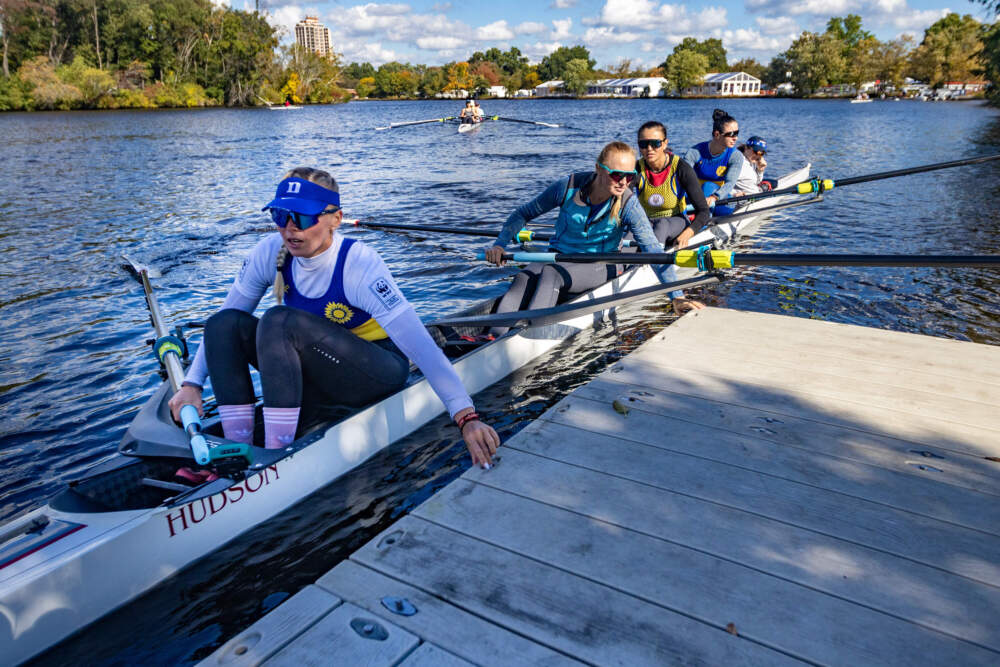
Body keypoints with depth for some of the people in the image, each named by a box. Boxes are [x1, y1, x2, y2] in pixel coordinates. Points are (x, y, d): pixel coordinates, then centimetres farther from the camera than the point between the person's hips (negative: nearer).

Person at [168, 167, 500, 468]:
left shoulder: (359, 265, -25)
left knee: (279, 321, -30)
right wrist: (192, 384, -6)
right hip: (321, 373, 6)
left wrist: (467, 417, -40)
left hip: (377, 374, -6)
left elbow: (420, 345, -33)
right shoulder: (270, 252, -9)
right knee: (225, 323, -14)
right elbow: (221, 326, 3)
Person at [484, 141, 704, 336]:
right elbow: (524, 213, 1)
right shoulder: (569, 186, -12)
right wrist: (499, 245, -10)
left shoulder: (628, 204, -15)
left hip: (599, 266, -2)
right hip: (559, 255, 2)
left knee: (551, 274, -34)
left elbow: (655, 251, -22)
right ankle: (495, 336, -45)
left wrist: (677, 296, -32)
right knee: (524, 278, -31)